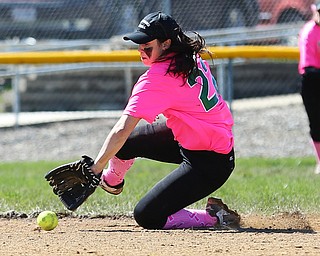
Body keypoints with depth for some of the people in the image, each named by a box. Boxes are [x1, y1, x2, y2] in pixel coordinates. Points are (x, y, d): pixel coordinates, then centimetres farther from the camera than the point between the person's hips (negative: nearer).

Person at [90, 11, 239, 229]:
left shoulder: (156, 79, -22)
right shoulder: (193, 60, 2)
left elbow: (122, 130, -26)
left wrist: (95, 168, -25)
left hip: (207, 164, -10)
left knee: (147, 217, -8)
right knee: (125, 141, 17)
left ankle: (214, 217, 0)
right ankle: (111, 181, 46)